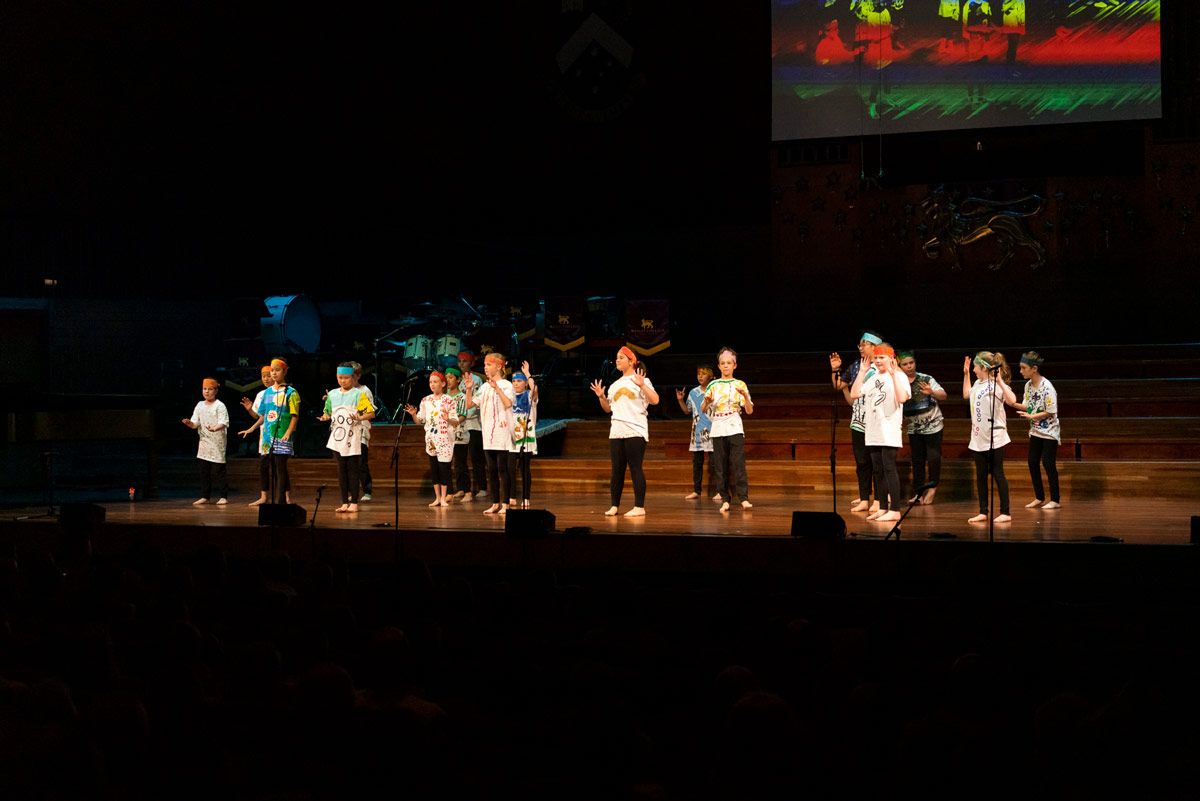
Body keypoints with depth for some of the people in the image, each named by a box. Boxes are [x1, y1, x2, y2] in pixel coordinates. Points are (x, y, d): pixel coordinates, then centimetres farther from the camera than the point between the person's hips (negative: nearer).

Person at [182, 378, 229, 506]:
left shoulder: (220, 406, -6)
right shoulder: (200, 406, 12)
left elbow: (223, 423, -16)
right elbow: (195, 424, 9)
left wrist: (214, 428, -35)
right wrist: (189, 423, -13)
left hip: (217, 442, -6)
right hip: (204, 441, 6)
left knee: (218, 471, -5)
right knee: (204, 471, 8)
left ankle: (223, 496, 1)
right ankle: (204, 496, 14)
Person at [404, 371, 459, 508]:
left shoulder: (448, 400, -5)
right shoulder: (426, 400, 8)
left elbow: (456, 423, -7)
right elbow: (420, 420, 13)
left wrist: (448, 419, -28)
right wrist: (413, 414, -7)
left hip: (444, 439, -4)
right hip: (431, 439, 4)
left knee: (444, 468, -5)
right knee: (433, 468, 7)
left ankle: (443, 498, 3)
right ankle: (437, 498, 15)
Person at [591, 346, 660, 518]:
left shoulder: (641, 380, 0)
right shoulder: (615, 384, 19)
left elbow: (655, 400, -11)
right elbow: (608, 408, 23)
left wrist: (643, 385, -23)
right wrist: (601, 396, 6)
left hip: (635, 431, -6)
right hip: (616, 431, 6)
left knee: (635, 468, -8)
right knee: (617, 469, 6)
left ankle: (639, 507, -7)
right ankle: (614, 505, 10)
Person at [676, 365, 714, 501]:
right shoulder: (693, 393, 11)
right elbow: (687, 410, 18)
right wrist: (680, 400, 3)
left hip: (711, 431, -5)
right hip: (697, 432, 5)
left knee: (713, 462, -5)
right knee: (697, 463, 7)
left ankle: (720, 491, 0)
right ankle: (696, 491, 13)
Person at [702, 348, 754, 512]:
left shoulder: (740, 384, 6)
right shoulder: (713, 385, 11)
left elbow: (749, 411, 1)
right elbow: (703, 410, 10)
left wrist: (745, 396, -17)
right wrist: (707, 401, -12)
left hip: (735, 428, -2)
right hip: (718, 429, 2)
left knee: (738, 463, -12)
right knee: (720, 466, 0)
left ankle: (743, 498, -15)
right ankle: (725, 499, 3)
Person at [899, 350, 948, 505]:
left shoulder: (926, 379, -11)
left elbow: (943, 396, -16)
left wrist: (931, 392, -34)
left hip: (932, 424, -3)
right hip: (913, 428, 3)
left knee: (933, 457, -2)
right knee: (917, 460, 8)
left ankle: (932, 487, 16)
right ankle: (918, 492, 15)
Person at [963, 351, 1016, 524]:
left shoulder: (996, 385, -15)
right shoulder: (978, 383, 11)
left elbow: (1012, 400, -31)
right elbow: (966, 394, 30)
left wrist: (1000, 381, -34)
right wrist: (966, 374, 24)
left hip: (994, 438, -9)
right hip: (979, 438, 9)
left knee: (997, 474, -3)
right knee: (980, 475, 10)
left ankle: (1005, 513, 4)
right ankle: (983, 512, 17)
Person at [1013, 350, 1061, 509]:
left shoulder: (1047, 387, -20)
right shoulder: (1028, 385, 2)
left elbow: (1050, 412, -19)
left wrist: (1031, 416, -21)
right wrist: (1013, 403, -6)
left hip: (1049, 432, -7)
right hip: (1035, 431, 7)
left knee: (1048, 464, -3)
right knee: (1033, 462, 7)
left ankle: (1055, 500, 6)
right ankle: (1039, 498, 19)